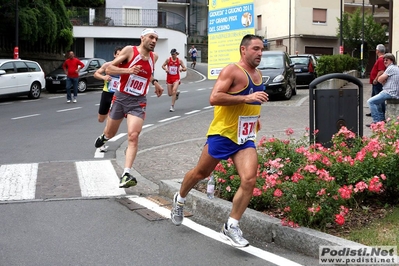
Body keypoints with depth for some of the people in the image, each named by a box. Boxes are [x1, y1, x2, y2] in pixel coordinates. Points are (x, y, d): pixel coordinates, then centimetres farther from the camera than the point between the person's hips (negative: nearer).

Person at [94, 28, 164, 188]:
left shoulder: (154, 57, 7)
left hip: (138, 102, 2)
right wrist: (128, 70, -27)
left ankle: (126, 175, -24)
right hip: (121, 97, -2)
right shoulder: (129, 50, -9)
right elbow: (109, 69, -13)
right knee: (110, 134, 15)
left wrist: (155, 82, 15)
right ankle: (103, 137, 55)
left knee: (133, 136, -19)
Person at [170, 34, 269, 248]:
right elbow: (214, 98, -25)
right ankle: (180, 200, 42)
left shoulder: (258, 75, 11)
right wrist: (246, 98, -30)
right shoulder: (232, 70, -14)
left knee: (249, 180, -13)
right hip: (222, 134, -6)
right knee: (200, 173, 12)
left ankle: (231, 226, -1)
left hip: (245, 139, 6)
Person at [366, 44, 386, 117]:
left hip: (377, 83, -11)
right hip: (376, 83, 11)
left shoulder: (381, 59, -19)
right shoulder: (380, 59, 15)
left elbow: (381, 71, -27)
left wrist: (376, 80, -23)